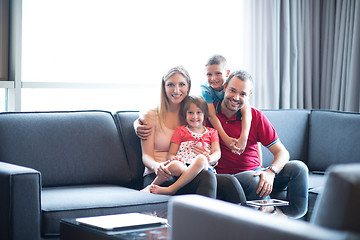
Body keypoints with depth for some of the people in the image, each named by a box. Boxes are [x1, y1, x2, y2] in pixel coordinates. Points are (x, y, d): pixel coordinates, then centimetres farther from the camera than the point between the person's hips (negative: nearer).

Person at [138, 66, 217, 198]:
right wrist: (157, 166, -25)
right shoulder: (151, 115, 8)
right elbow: (146, 156, 0)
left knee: (207, 176, -36)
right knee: (207, 177, -35)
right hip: (156, 177, -4)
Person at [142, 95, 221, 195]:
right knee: (174, 165, -39)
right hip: (183, 164, 0)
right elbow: (171, 154, 16)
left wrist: (210, 158, -13)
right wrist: (174, 158, -11)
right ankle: (151, 186, -16)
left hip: (204, 166, 1)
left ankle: (171, 189, -37)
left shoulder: (212, 132, 27)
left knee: (201, 159, -39)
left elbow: (217, 152, 12)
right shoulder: (180, 131, 24)